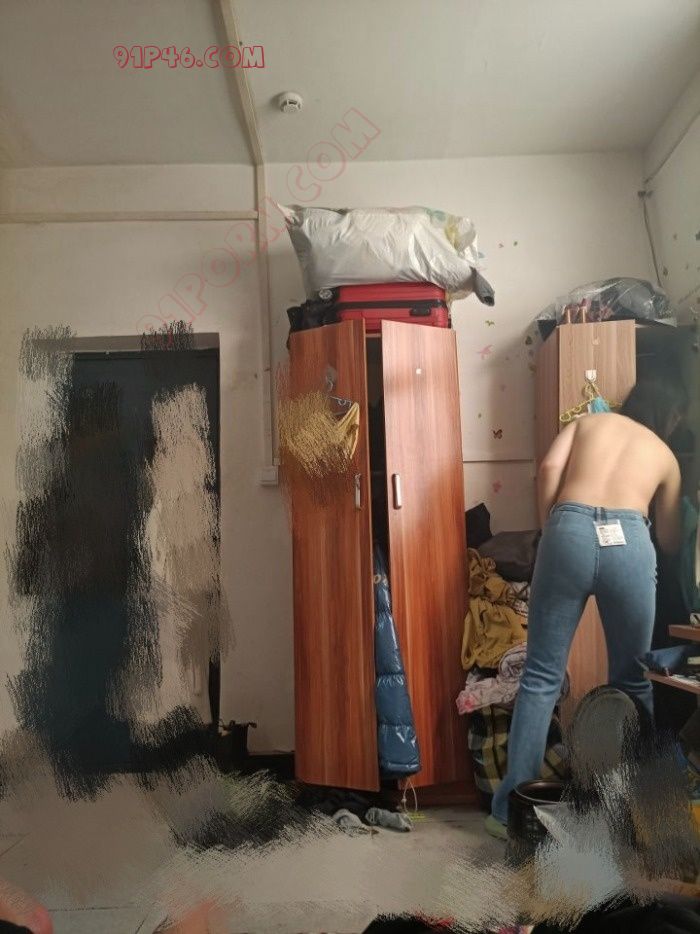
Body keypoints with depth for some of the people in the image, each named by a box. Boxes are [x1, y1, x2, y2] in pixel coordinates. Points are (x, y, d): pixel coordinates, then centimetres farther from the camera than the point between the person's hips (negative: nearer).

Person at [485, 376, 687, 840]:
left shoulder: (589, 421, 27)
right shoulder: (666, 455, 27)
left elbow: (549, 468, 7)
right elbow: (670, 542, 34)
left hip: (571, 532, 0)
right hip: (628, 540, 0)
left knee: (542, 676, 7)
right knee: (633, 681, 18)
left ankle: (511, 810, 11)